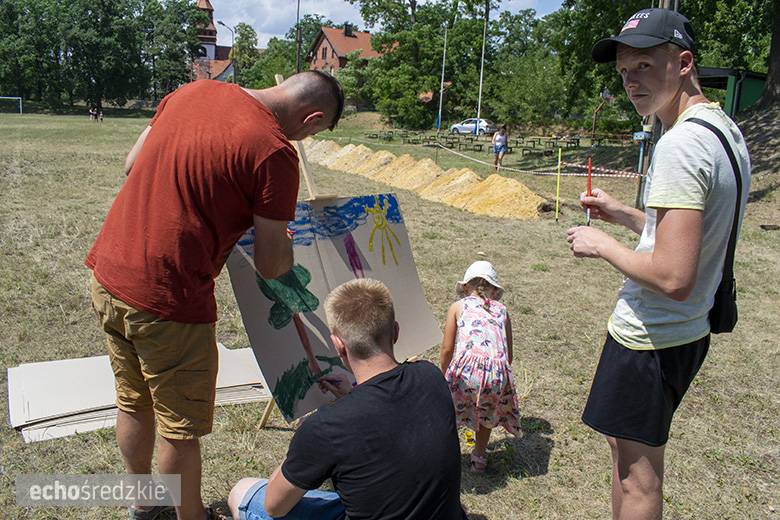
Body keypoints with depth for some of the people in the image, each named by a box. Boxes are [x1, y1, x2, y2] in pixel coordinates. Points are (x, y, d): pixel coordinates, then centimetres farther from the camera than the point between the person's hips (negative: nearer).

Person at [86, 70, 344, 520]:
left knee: (134, 403, 26)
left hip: (108, 273, 9)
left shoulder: (193, 91, 5)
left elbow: (132, 164, 16)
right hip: (166, 300, -9)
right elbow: (270, 266, -11)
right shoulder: (275, 152, -18)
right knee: (182, 429, 13)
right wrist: (290, 247, 10)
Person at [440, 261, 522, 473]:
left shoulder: (458, 307, 17)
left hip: (467, 368, -3)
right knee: (486, 410, 30)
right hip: (497, 372, 3)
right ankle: (479, 458, 43)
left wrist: (445, 376, 28)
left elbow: (447, 349, 13)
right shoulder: (501, 311, 24)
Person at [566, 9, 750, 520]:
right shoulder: (727, 130, 8)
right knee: (631, 451, 26)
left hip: (649, 339, -10)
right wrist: (623, 214, 13)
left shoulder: (681, 144, -24)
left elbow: (673, 278, -29)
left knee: (637, 476, 7)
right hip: (690, 330, 10)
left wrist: (602, 244, -15)